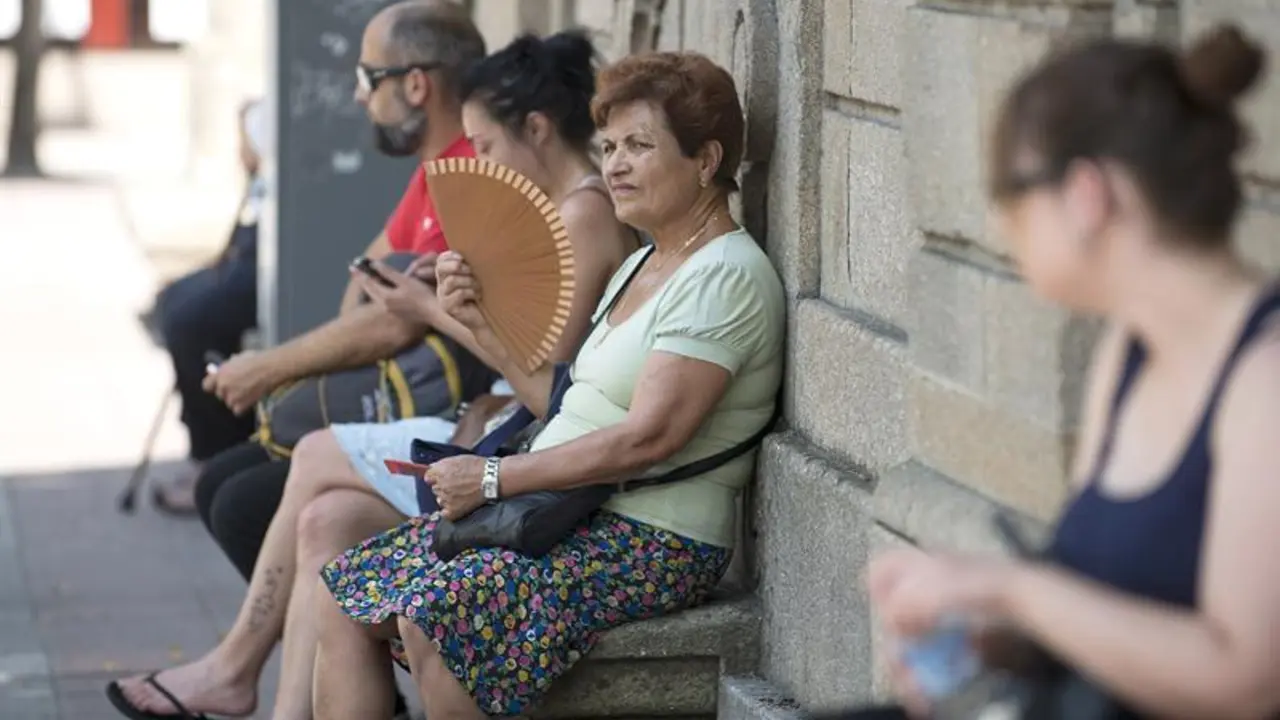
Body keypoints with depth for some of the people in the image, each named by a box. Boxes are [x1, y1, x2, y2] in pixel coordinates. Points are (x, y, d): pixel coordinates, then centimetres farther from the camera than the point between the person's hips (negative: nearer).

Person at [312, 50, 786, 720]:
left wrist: (496, 476, -17)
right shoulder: (641, 267, 19)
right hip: (568, 513, 10)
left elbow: (647, 437, -21)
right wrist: (483, 323, 8)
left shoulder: (726, 276, -12)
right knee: (343, 602, -2)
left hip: (654, 541, -10)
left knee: (432, 614, -30)